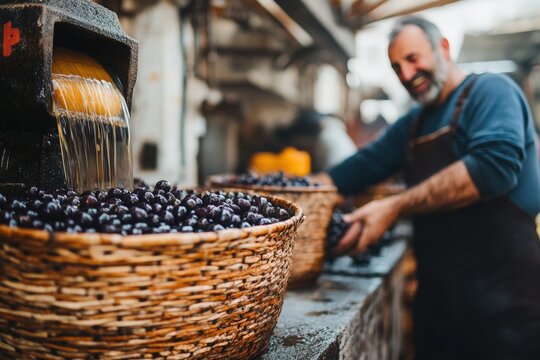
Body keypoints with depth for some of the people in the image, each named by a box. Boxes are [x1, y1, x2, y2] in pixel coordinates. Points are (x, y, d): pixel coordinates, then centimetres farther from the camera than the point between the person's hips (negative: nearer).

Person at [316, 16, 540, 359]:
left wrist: (395, 207, -23)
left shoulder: (490, 90, -7)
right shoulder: (413, 124, 15)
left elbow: (495, 164, -24)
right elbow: (363, 166, 15)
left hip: (501, 290, -6)